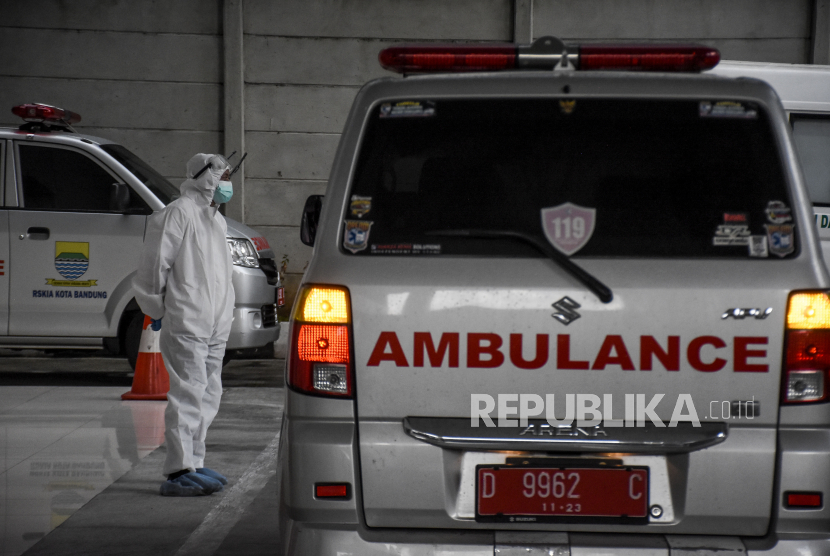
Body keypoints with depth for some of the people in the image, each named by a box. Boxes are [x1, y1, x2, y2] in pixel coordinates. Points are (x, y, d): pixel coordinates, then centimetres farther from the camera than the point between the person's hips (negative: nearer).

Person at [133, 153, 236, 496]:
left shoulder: (215, 218, 21)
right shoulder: (179, 213, -10)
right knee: (189, 394, -13)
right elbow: (154, 263, -12)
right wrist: (156, 309, -5)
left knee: (208, 394, 13)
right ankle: (179, 471, -15)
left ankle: (194, 464, 21)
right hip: (186, 323, -10)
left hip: (214, 325, 10)